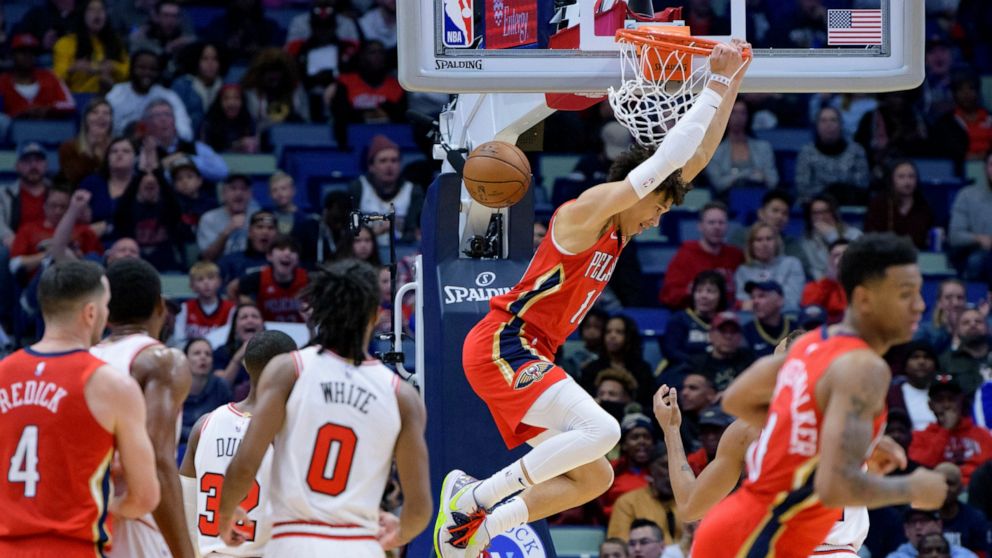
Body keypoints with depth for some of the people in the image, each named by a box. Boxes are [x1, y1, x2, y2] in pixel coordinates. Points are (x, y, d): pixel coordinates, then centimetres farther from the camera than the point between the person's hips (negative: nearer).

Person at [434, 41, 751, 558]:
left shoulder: (616, 229, 16)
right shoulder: (588, 210, -10)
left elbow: (693, 159, 19)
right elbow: (667, 159, -19)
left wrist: (730, 86, 14)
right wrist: (716, 85, -15)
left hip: (526, 358, 10)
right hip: (502, 345, -10)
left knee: (594, 476, 7)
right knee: (601, 430, -27)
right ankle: (471, 499, -19)